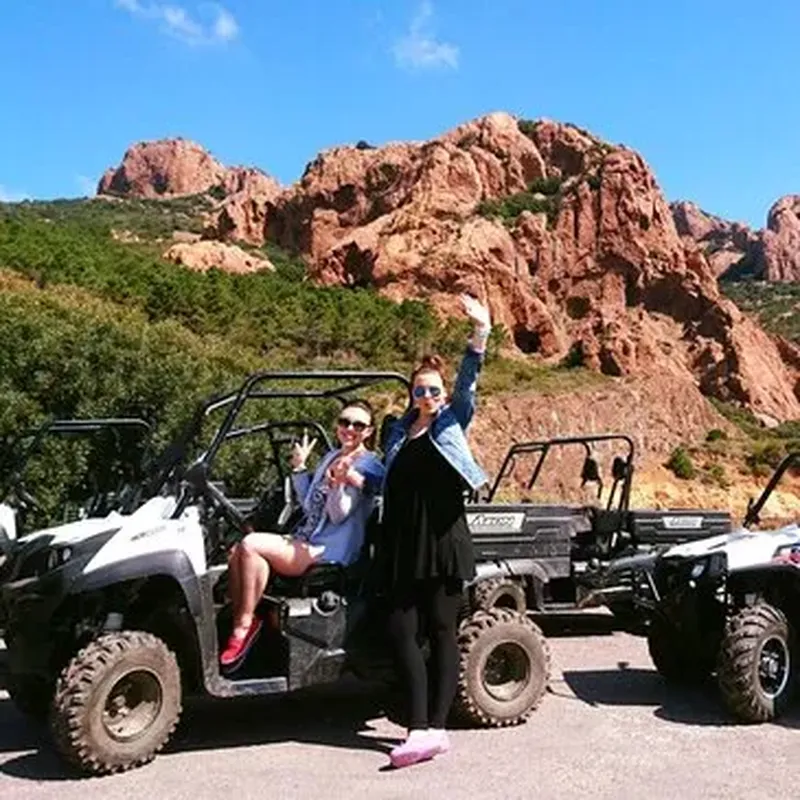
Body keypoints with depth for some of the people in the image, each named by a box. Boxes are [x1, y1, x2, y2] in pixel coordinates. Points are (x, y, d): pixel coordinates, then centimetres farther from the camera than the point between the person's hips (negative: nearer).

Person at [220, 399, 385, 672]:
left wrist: (338, 482, -31)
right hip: (305, 540, 8)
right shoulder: (330, 457, 18)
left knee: (250, 545, -24)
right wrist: (299, 468, 13)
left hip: (327, 551, -8)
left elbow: (339, 515, -13)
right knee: (237, 552, -14)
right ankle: (240, 622, -15)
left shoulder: (369, 466, -6)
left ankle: (245, 624, -16)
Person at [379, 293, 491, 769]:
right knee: (402, 629, 0)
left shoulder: (452, 421, 6)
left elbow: (468, 382, -9)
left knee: (442, 630, 0)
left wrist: (481, 332, -21)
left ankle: (436, 728, 1)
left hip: (444, 539, -5)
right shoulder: (399, 432, 17)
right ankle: (422, 729, 6)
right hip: (404, 545, 5)